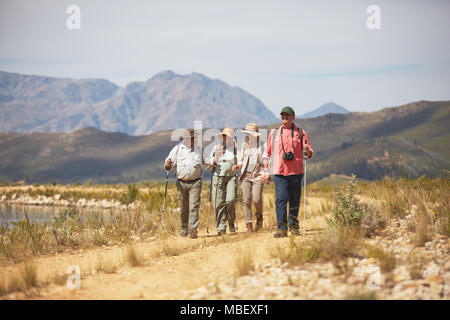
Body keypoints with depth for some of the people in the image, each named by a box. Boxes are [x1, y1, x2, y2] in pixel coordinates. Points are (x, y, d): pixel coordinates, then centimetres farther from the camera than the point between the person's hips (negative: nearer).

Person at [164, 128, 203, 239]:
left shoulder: (199, 148, 10)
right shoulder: (178, 149, 6)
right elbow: (169, 163, 5)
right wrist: (168, 165, -19)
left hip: (195, 182, 0)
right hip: (181, 183, 1)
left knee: (194, 206, -11)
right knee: (183, 208, 7)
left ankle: (192, 229, -14)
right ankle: (184, 229, 20)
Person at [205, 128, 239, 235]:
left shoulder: (234, 147, 7)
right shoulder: (216, 147, 10)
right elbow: (207, 160, 13)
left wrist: (236, 167, -4)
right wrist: (213, 161, -8)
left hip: (231, 176, -1)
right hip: (218, 177, 1)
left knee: (231, 199, -15)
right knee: (219, 202, -6)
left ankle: (231, 221, 9)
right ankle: (221, 226, 0)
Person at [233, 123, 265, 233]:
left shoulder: (262, 146, 2)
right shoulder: (244, 146, 13)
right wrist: (238, 166, -3)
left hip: (258, 175, -3)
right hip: (246, 175, 3)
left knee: (256, 199, -17)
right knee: (246, 201, -6)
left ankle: (259, 216, 16)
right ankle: (249, 226, -4)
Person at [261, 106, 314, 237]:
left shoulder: (300, 133, 8)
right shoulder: (274, 133, 11)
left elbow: (311, 152, 7)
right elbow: (267, 153, 16)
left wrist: (307, 150, -18)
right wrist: (266, 171, 11)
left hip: (296, 172, 0)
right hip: (279, 172, 0)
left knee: (294, 201, 6)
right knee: (281, 199, -11)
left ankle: (294, 226, 19)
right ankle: (281, 228, -13)